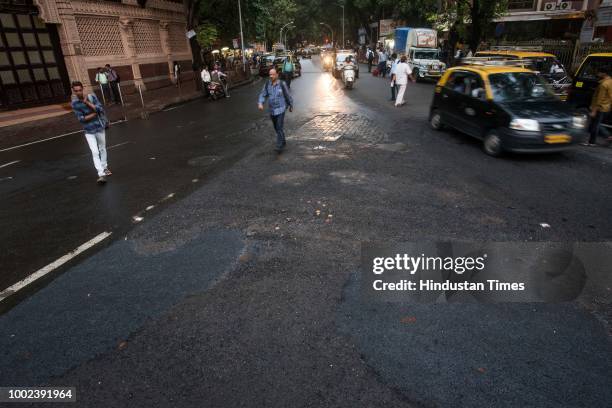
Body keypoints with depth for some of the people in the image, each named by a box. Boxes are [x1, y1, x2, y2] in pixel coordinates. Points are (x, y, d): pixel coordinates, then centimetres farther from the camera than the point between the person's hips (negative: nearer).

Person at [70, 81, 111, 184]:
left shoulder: (91, 97, -6)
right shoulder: (74, 103, -8)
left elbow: (100, 109, -16)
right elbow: (81, 118, -13)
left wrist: (87, 102, -19)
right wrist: (94, 113, -15)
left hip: (100, 127, 2)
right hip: (89, 131, -2)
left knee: (102, 149, 18)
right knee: (95, 152, -12)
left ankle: (104, 168, 38)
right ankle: (101, 174, -15)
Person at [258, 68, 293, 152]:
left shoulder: (282, 84, -12)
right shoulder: (267, 83, -2)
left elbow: (288, 95, 0)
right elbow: (262, 95, -3)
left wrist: (291, 106, 10)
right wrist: (260, 104, -23)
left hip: (281, 109, -5)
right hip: (272, 110, 5)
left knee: (280, 128, -13)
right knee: (276, 128, 16)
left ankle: (279, 147, -13)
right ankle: (283, 142, 35)